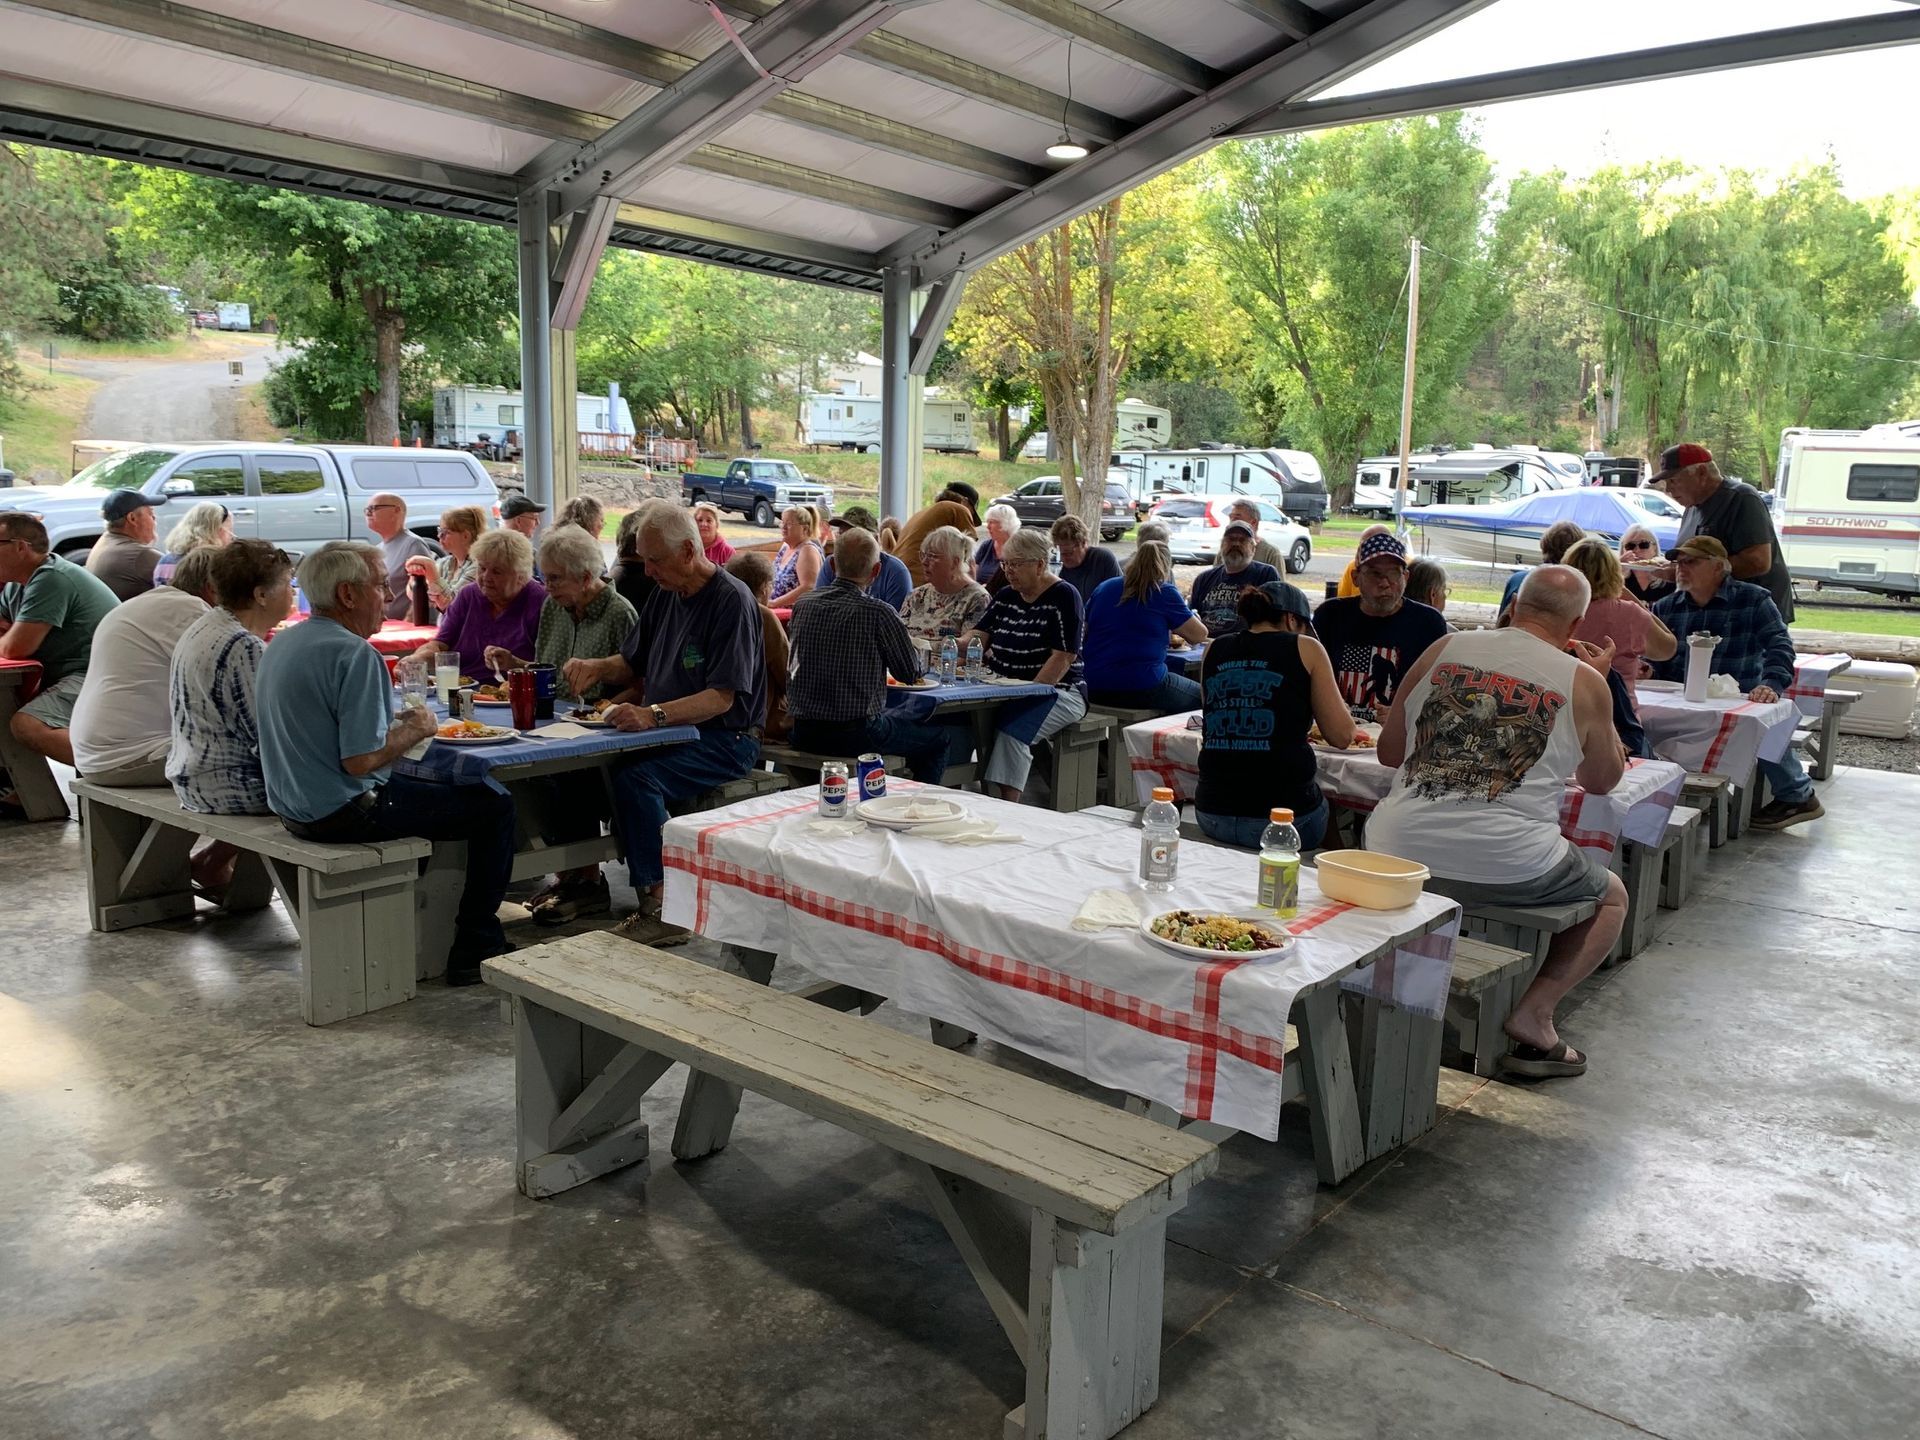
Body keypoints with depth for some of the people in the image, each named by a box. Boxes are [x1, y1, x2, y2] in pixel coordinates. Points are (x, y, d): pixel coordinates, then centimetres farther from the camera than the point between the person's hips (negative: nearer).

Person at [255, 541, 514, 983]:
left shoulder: (283, 642, 8)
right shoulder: (355, 654, -22)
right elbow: (360, 760, -27)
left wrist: (398, 721, 11)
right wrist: (415, 729, -10)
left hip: (293, 808, 10)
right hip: (342, 813, -10)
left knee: (428, 783, 32)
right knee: (494, 806, 0)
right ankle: (474, 952, 5)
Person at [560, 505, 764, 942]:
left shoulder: (731, 601, -14)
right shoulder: (666, 594, 12)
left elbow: (723, 696, -22)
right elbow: (632, 663, 23)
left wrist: (655, 715, -35)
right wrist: (597, 668, 0)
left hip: (725, 739, -8)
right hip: (672, 731, 8)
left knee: (635, 776, -31)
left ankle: (660, 908, -23)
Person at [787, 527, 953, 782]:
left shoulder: (805, 605, 0)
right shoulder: (878, 612, -16)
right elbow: (911, 674, -5)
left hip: (804, 732, 6)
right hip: (856, 734, -6)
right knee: (941, 736, 15)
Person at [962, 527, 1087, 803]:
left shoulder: (1063, 596, -7)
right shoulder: (1006, 596, 16)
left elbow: (1063, 657, -14)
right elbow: (980, 633, 13)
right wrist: (961, 644, -11)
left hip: (1056, 690, -6)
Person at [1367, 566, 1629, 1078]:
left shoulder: (1444, 649, 8)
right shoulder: (1583, 682, 2)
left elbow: (1389, 752, 15)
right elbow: (1602, 781, 18)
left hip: (1400, 852, 2)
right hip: (1507, 869, -2)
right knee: (1612, 897, 26)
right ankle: (1533, 1012, 8)